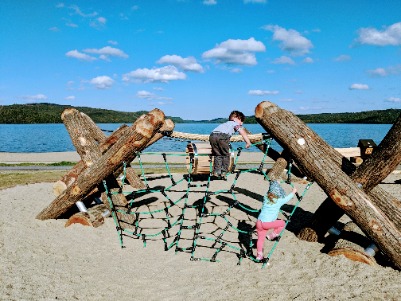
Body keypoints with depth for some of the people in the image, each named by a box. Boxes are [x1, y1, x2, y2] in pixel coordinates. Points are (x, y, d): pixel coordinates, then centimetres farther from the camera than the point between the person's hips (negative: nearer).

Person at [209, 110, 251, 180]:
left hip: (212, 135, 6)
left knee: (217, 155, 17)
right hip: (222, 136, -5)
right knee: (226, 155, 9)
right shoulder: (235, 124, 23)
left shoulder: (225, 124, 41)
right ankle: (223, 172, 5)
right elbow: (243, 132, 11)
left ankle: (216, 171, 11)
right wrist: (248, 142, 7)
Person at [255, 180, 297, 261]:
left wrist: (275, 184, 46)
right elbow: (287, 198, 16)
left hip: (259, 222, 6)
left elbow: (270, 191, 31)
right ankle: (272, 235, 15)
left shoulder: (266, 197, 9)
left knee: (260, 238, 17)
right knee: (282, 223, 15)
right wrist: (293, 192, 34)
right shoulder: (279, 201, -3)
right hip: (267, 223, -5)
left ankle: (259, 255, 22)